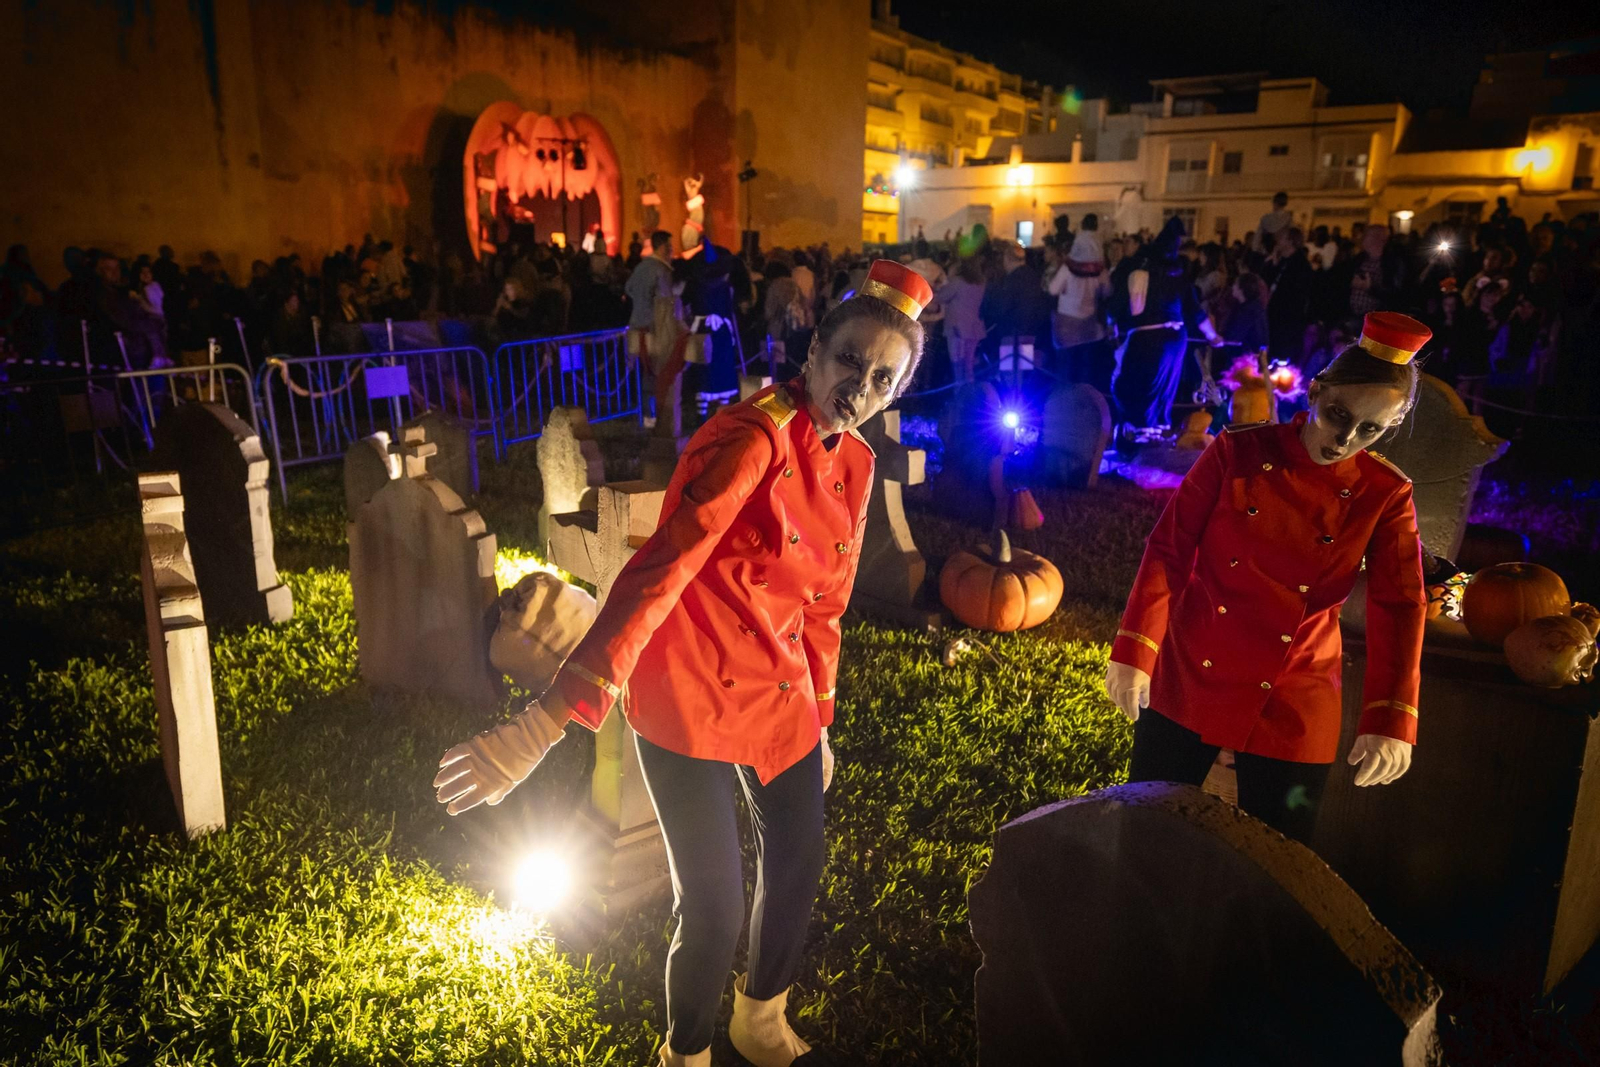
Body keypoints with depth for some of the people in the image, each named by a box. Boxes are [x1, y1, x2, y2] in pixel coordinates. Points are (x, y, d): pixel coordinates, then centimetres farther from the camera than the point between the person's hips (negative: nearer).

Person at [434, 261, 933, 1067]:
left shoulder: (854, 463, 1)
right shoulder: (752, 437, -24)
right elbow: (657, 574, -34)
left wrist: (820, 717, 18)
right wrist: (550, 719, -40)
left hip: (780, 696, 7)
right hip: (689, 697, -7)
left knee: (798, 869, 18)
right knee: (713, 907, 1)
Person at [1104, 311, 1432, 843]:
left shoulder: (1386, 495, -3)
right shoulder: (1239, 451, -7)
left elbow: (1401, 607, -7)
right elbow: (1169, 549, -7)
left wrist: (1390, 719, -18)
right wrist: (1135, 653, -12)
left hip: (1291, 709, 1)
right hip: (1186, 681, 0)